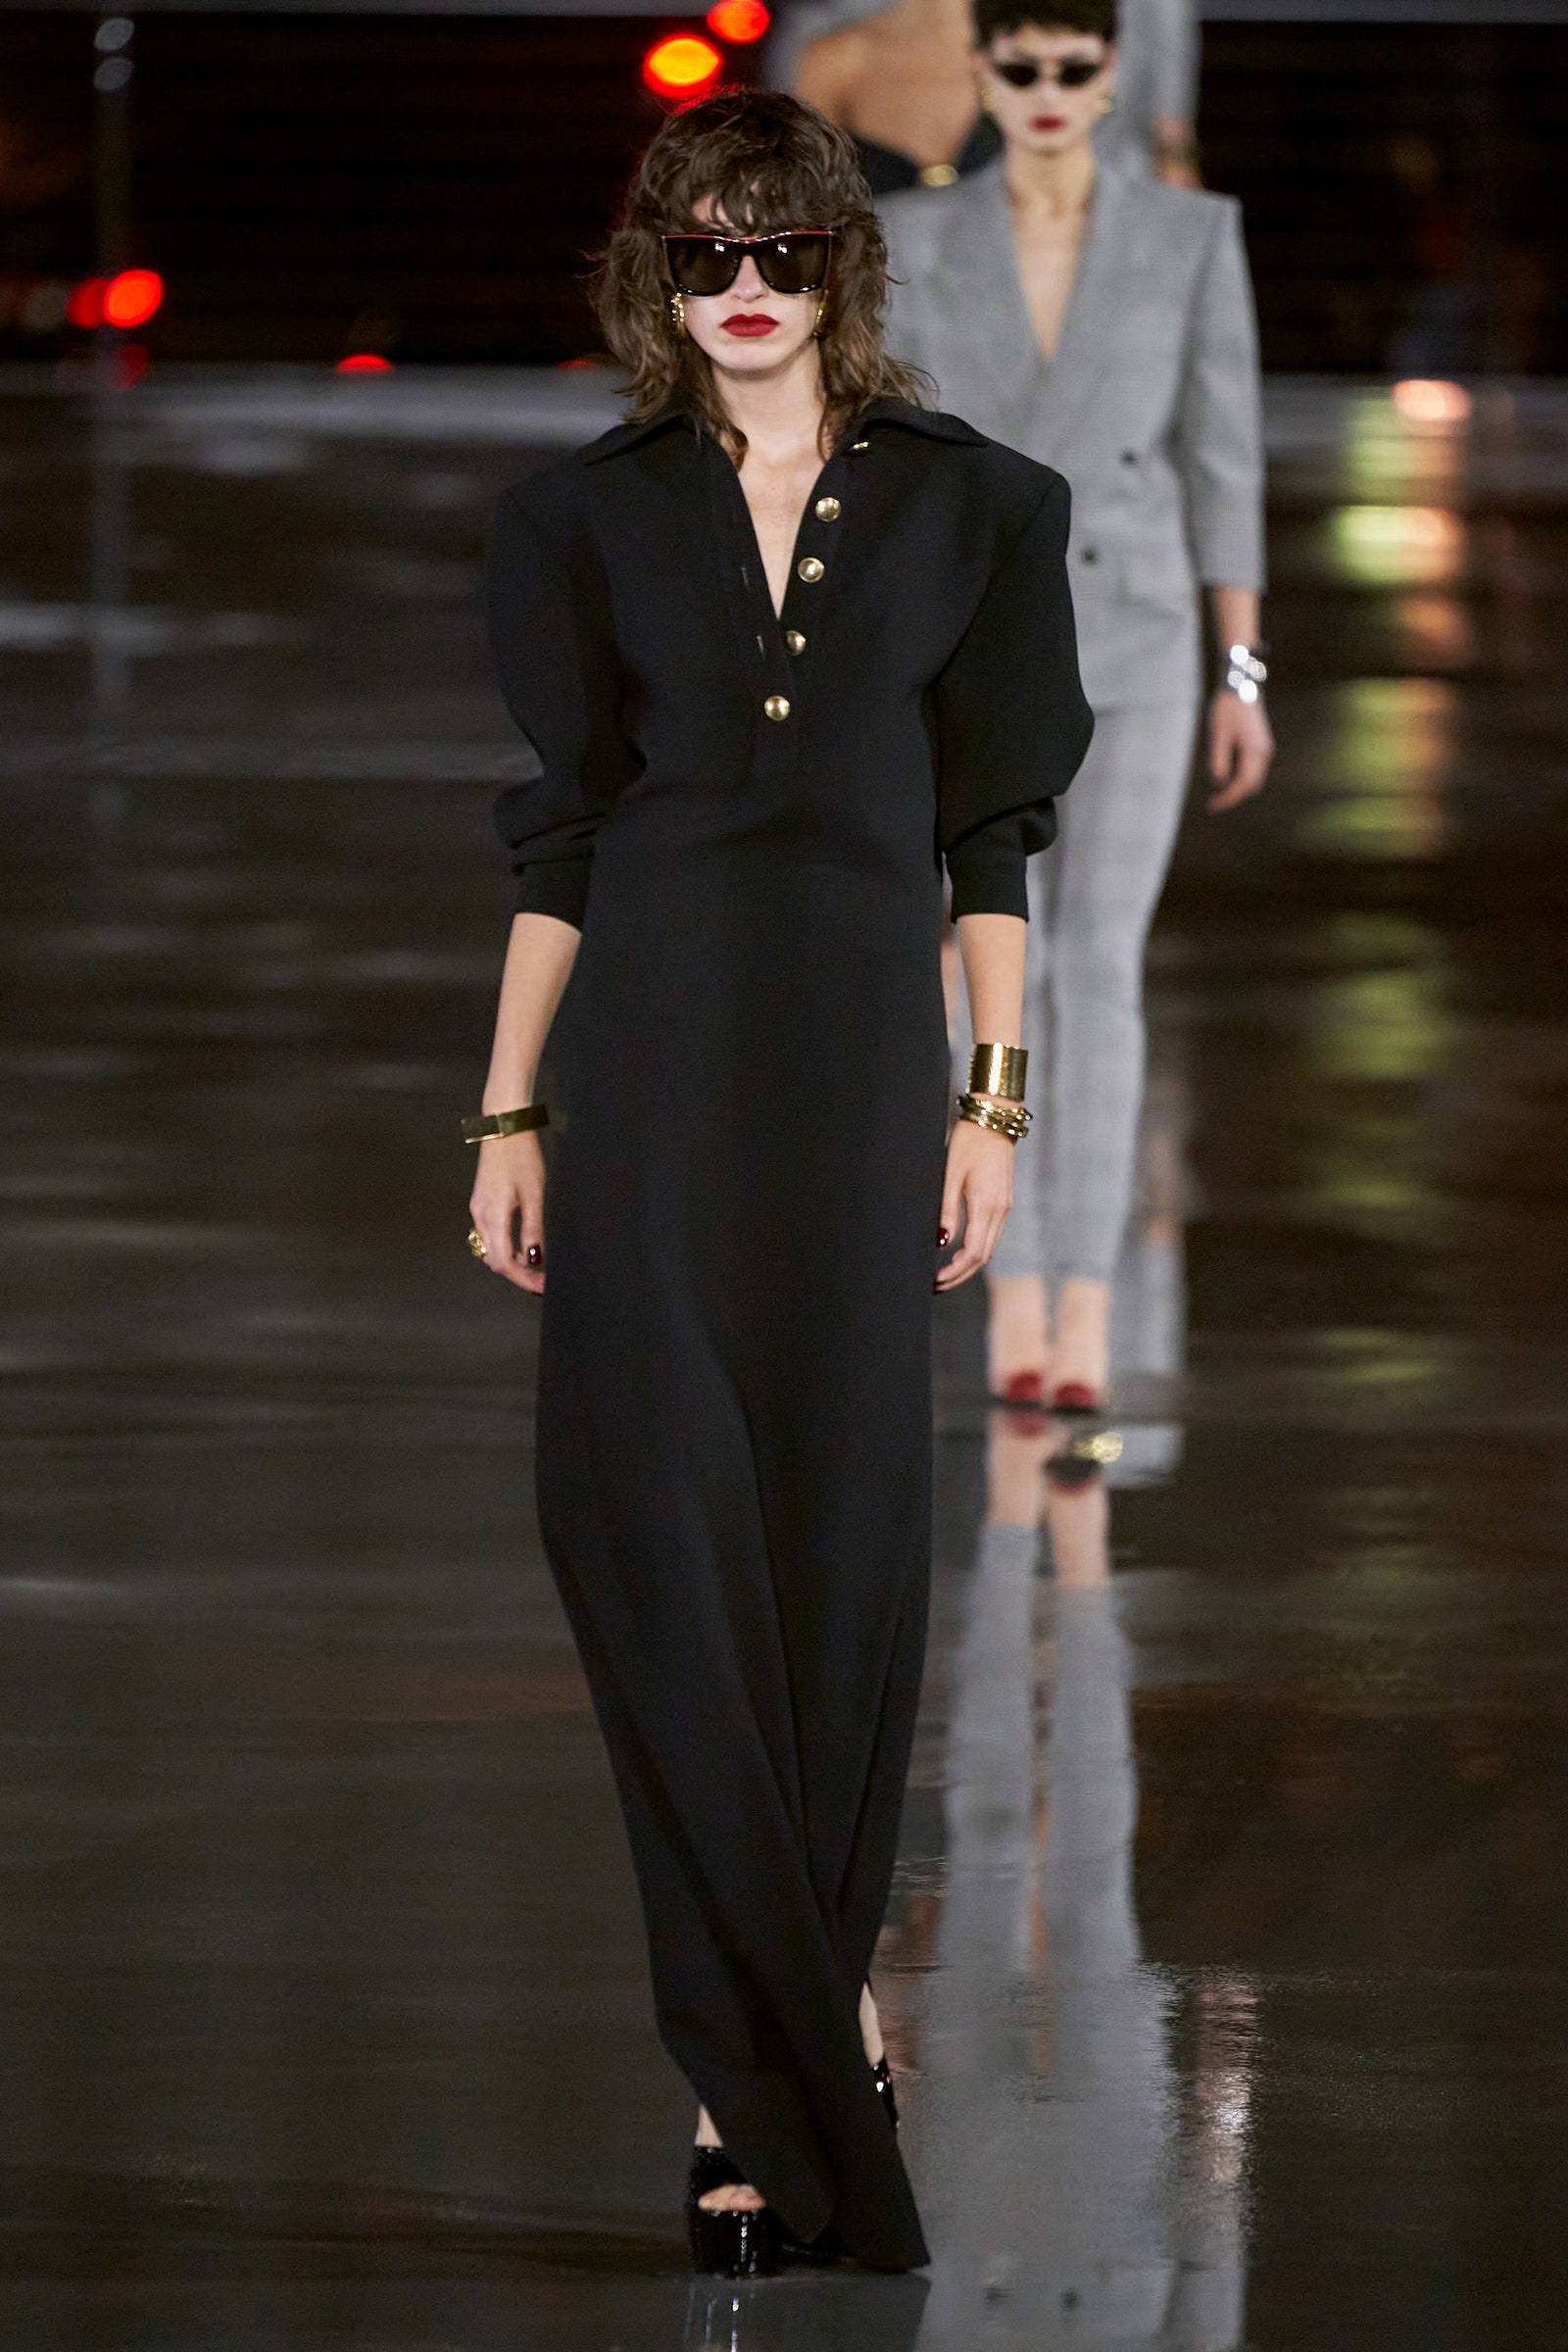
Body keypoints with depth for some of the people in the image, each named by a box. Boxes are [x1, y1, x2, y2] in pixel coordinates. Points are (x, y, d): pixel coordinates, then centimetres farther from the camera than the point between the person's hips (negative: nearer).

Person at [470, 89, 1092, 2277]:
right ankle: (790, 2063, -5)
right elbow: (558, 837, 9)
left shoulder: (960, 506, 6)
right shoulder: (598, 515, 8)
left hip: (865, 1048, 0)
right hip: (655, 1056, 0)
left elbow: (988, 829, 6)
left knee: (845, 1525, 1)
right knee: (654, 1518, -8)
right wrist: (508, 1114, 4)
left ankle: (769, 2059, 11)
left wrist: (996, 1098, 0)